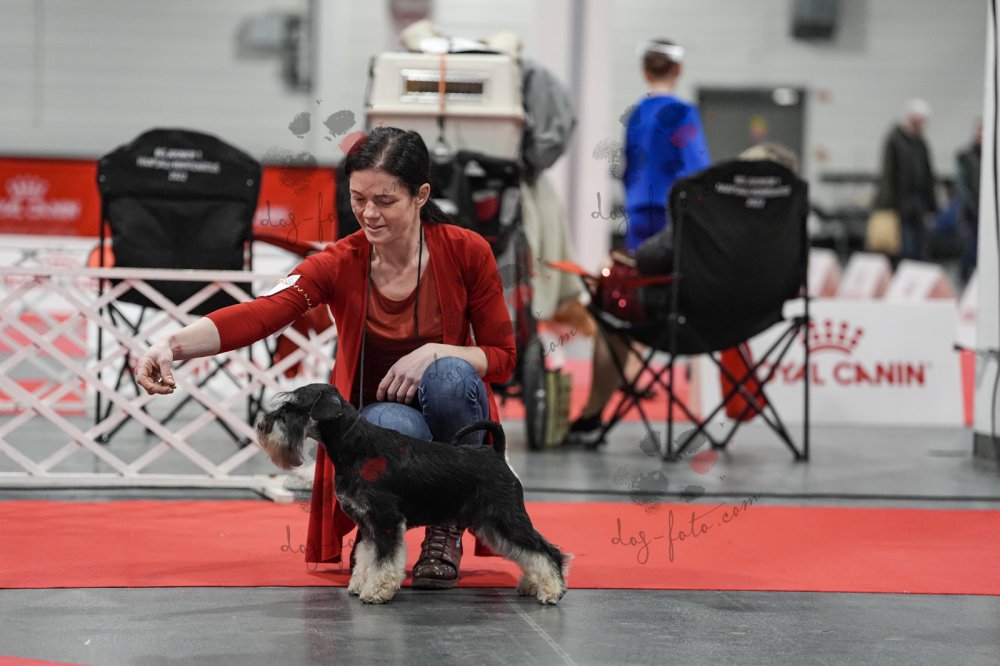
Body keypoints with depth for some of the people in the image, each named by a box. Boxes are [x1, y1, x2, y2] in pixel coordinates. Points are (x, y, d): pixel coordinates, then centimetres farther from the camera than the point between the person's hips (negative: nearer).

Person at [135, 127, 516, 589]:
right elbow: (261, 313, -30)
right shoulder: (340, 264, -13)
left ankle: (446, 528, -10)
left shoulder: (466, 252, -11)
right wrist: (173, 345, -48)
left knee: (449, 375, -34)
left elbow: (502, 357, -5)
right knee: (397, 429, -38)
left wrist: (434, 353, -25)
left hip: (450, 415, 1)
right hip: (374, 414, -1)